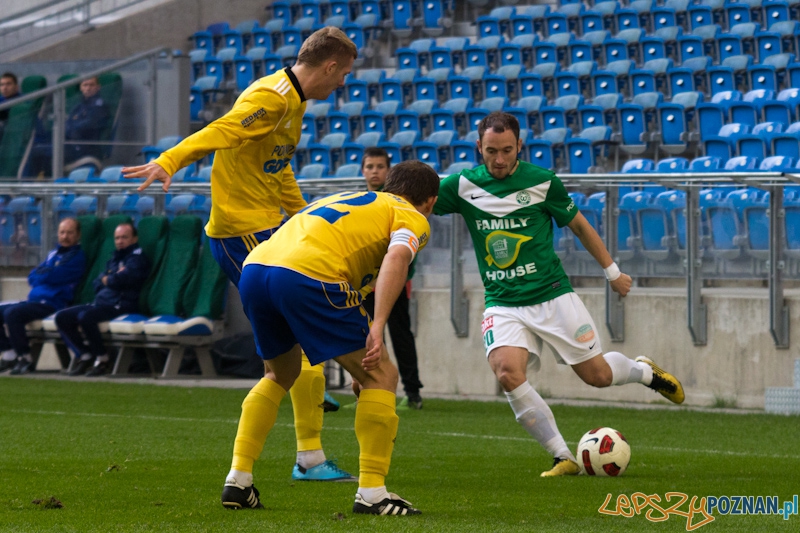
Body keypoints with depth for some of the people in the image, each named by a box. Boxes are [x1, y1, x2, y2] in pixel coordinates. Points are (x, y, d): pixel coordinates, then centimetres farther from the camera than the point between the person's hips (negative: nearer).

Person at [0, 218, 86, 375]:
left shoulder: (77, 256, -5)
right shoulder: (54, 253, 23)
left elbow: (52, 276, -15)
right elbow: (32, 277, 17)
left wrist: (38, 275, 4)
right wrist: (43, 276, -3)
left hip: (51, 303, -9)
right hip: (34, 300, 9)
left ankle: (25, 358, -21)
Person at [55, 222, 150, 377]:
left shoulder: (137, 258, 0)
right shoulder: (114, 260, 26)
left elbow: (122, 280, -15)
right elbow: (97, 284, 17)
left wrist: (107, 280, 5)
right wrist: (111, 279, -2)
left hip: (120, 305, -9)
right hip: (100, 303, 9)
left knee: (85, 317, -33)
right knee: (62, 317, -3)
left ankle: (102, 360, -20)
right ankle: (84, 356, -3)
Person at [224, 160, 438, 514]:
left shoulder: (351, 200, 39)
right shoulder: (413, 218, 16)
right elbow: (397, 257, -7)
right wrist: (377, 326, -17)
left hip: (254, 268, 7)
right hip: (309, 275, -7)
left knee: (280, 374, 31)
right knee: (381, 376, 8)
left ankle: (237, 481, 23)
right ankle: (371, 493, 3)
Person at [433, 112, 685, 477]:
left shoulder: (542, 182, -5)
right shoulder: (463, 185, -3)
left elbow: (579, 225, 8)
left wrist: (612, 271, 15)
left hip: (553, 296, -1)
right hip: (503, 305, 1)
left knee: (597, 375, 4)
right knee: (507, 371, -25)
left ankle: (644, 371, 42)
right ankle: (562, 458, -13)